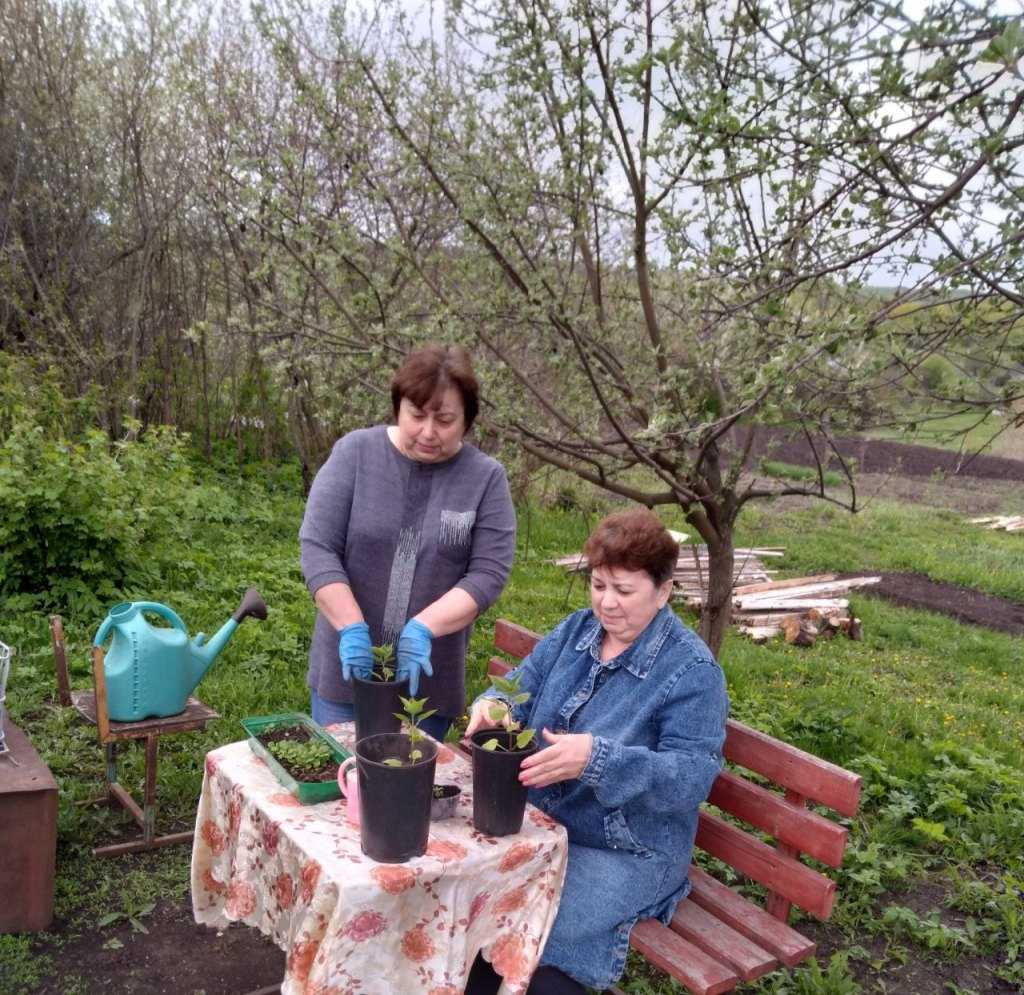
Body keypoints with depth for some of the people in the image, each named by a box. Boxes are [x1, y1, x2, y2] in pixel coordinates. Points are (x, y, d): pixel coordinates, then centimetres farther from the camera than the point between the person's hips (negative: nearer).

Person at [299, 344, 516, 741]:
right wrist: (351, 629, -19)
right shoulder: (355, 452, -5)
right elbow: (317, 548, -9)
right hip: (347, 666, 0)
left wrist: (423, 627, -22)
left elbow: (488, 572, -10)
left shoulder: (486, 477, -4)